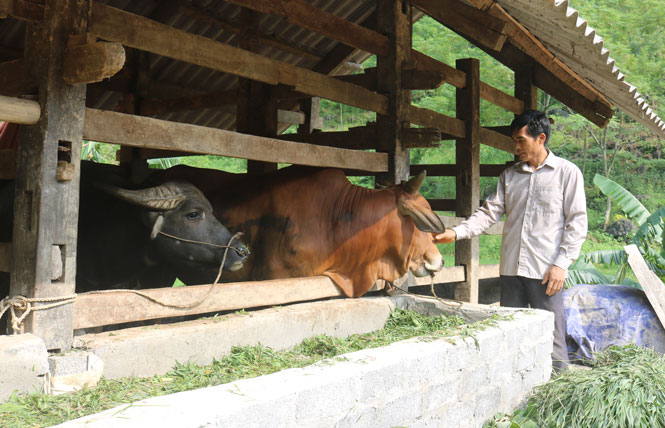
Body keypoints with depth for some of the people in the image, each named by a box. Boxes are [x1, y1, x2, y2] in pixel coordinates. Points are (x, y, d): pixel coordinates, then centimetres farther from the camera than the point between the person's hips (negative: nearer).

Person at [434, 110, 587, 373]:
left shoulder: (567, 172, 2)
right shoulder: (509, 175, 14)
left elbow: (577, 222, -2)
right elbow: (491, 211, 8)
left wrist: (561, 263, -10)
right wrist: (457, 233, -7)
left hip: (545, 271, -4)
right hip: (511, 268, 5)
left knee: (552, 339, -1)